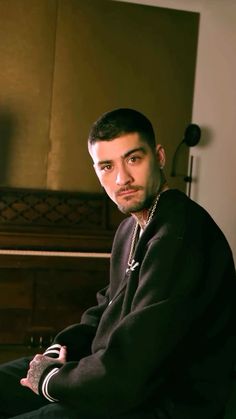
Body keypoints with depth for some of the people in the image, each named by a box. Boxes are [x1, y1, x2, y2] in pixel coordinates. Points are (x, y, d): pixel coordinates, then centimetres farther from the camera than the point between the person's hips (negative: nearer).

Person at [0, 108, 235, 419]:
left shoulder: (179, 239, -27)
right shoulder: (133, 225, 8)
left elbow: (125, 376, -29)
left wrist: (50, 377, -12)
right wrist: (63, 347, 1)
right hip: (121, 373, 9)